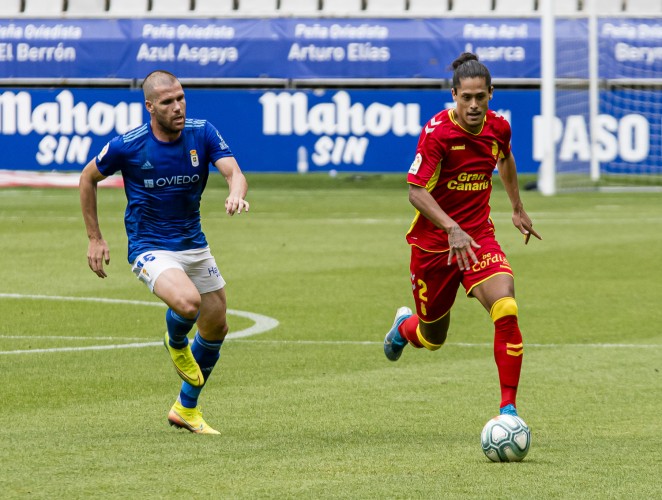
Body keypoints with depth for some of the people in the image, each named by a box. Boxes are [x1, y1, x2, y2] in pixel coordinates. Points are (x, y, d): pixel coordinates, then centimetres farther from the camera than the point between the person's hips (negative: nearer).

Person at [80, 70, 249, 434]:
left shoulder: (203, 134, -8)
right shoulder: (127, 146, -15)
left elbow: (234, 172, -19)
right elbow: (88, 178, 2)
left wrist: (236, 195, -43)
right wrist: (94, 238, 1)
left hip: (194, 245, 5)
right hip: (150, 249, -5)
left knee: (216, 328, 11)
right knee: (188, 302, -32)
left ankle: (186, 409, 33)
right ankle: (176, 344, 7)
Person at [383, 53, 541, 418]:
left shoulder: (498, 128, -3)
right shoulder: (437, 131, -20)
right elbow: (416, 191, -24)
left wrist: (517, 209, 29)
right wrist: (452, 229, -37)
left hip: (478, 237, 3)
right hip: (433, 241, -3)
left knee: (505, 310, -23)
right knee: (433, 337, 12)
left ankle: (508, 409, -18)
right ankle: (404, 326, 53)